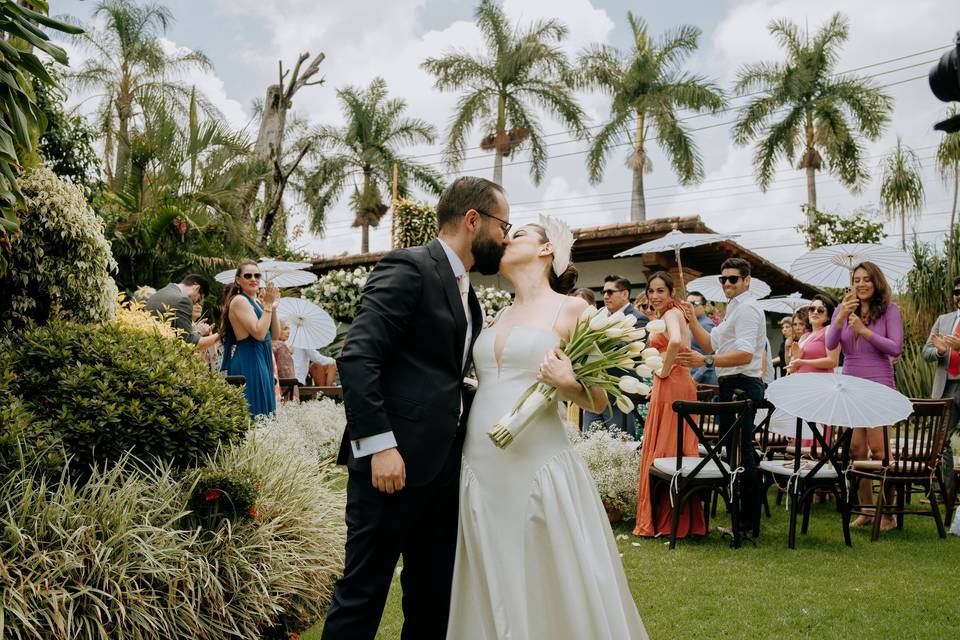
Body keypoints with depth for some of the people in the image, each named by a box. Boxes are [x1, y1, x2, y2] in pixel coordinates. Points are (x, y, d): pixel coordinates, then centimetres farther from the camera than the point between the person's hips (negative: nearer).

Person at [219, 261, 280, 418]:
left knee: (264, 411, 12)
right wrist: (268, 305, -17)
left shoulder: (257, 302, 14)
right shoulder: (239, 300, -11)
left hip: (261, 360, 9)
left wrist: (273, 307, -2)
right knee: (253, 412, -8)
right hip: (248, 361, -9)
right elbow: (259, 333, -20)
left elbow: (275, 334, 9)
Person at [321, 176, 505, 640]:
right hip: (393, 461, -9)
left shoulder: (466, 294, 18)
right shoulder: (409, 268, -10)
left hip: (443, 463, 9)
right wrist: (380, 445, -23)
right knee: (362, 593, 1)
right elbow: (356, 358, -18)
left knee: (434, 597, 15)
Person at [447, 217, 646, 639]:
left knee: (557, 592, 2)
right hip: (481, 470, 6)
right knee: (493, 594, 11)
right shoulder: (499, 317, 17)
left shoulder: (571, 310, 0)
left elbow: (597, 398, -1)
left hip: (539, 468, -5)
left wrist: (565, 384, -18)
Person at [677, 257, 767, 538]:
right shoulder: (734, 309, 21)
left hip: (741, 386, -11)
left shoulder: (747, 308, -13)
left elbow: (744, 355, -25)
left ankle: (749, 520, -2)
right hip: (734, 386, 11)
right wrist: (692, 322, 13)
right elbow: (713, 344, 23)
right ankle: (745, 515, 23)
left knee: (740, 452, -8)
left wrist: (705, 361, -31)